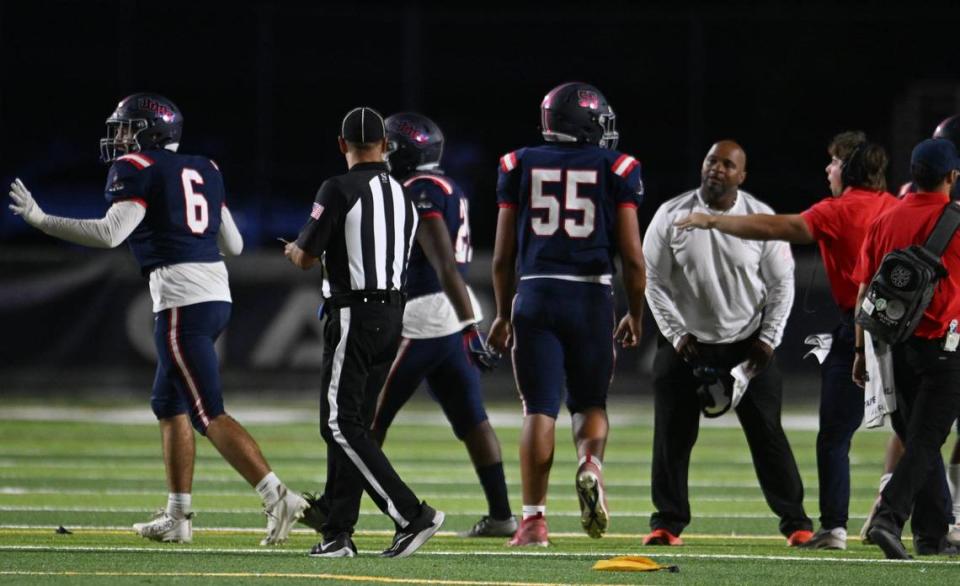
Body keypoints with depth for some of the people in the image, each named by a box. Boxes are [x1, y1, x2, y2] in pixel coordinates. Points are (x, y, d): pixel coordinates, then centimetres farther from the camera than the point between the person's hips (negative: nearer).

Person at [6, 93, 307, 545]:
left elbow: (111, 233, -17)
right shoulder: (203, 170, 18)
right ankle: (178, 517, 18)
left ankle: (277, 497, -18)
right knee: (169, 403, 18)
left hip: (181, 301, -8)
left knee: (208, 415, -8)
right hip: (216, 292, 8)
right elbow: (233, 245, 19)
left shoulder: (137, 169, -4)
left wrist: (40, 220, -9)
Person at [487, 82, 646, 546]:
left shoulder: (520, 167, 6)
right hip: (592, 298, -1)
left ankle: (534, 518, -3)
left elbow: (503, 255, 8)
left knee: (540, 409, 3)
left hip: (535, 297, 1)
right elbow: (632, 257, 0)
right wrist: (636, 315, 13)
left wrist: (503, 315, 19)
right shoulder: (616, 170, 1)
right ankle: (591, 463, -17)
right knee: (590, 403, 15)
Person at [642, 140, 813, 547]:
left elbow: (781, 283, 2)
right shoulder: (671, 217, -5)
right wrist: (676, 333, -7)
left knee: (767, 435, -1)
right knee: (672, 436, 0)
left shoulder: (762, 220, -5)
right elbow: (654, 280, 0)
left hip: (746, 345, -1)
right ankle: (668, 521, 11)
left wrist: (768, 338, -6)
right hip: (686, 344, 1)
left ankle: (795, 522, 5)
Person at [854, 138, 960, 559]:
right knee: (925, 441, -5)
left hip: (892, 346, 5)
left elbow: (864, 293, 7)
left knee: (919, 440, 15)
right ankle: (888, 517, -23)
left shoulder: (884, 220, 5)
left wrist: (862, 350, 12)